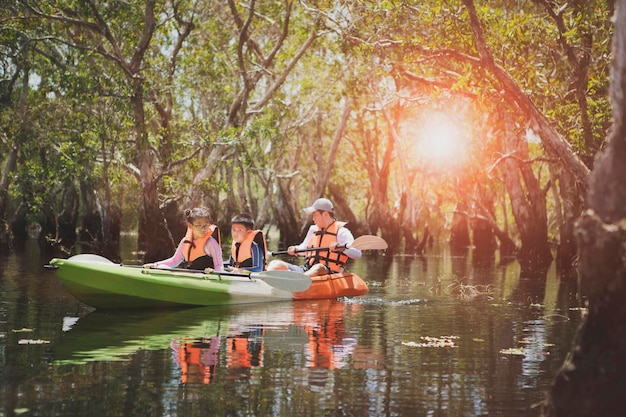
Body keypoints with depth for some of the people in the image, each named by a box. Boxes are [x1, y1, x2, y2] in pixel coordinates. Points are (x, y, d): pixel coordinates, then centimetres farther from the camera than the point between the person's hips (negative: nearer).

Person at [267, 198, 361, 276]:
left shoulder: (341, 231, 1)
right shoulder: (313, 229, 22)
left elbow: (357, 254, -10)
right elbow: (304, 247, 36)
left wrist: (342, 248, -29)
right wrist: (295, 249, 13)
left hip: (327, 273, -6)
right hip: (306, 270, 6)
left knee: (318, 268, -41)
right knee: (276, 264, -12)